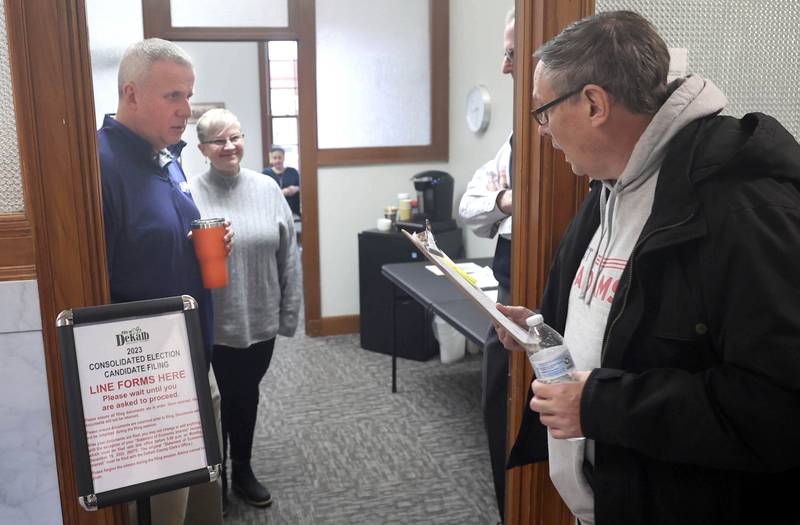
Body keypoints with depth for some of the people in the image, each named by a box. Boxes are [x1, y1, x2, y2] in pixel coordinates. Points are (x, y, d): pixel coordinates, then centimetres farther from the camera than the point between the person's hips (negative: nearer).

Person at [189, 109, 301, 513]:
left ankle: (242, 470, 39)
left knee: (247, 396, 19)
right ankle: (215, 476, 33)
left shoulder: (267, 188, 0)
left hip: (260, 320, 3)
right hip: (212, 325, -3)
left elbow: (288, 256, 3)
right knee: (217, 400, 12)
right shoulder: (189, 194, -10)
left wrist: (289, 312, 3)